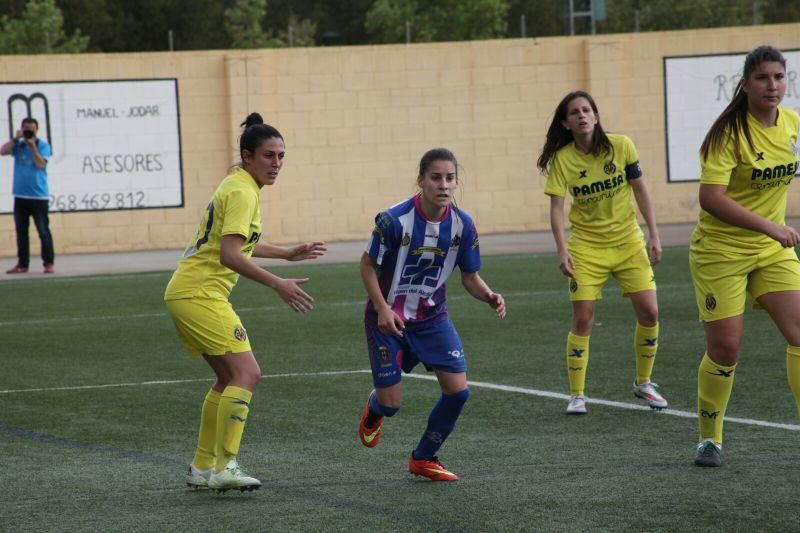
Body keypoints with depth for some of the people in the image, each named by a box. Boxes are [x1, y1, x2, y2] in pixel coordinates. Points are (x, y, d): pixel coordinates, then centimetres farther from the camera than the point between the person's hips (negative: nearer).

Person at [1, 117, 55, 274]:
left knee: (43, 231, -4)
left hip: (38, 196, -4)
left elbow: (40, 164, -16)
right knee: (21, 231, 9)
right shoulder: (18, 145, 7)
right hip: (20, 195, 4)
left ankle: (49, 263, 0)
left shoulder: (43, 145, -3)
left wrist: (32, 146, -18)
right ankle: (22, 264, 16)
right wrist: (16, 138, -14)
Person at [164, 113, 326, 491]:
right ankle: (224, 467, -20)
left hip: (185, 293, 11)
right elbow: (230, 255, -25)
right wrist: (278, 285, -28)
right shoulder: (242, 192, -15)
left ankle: (203, 468, 20)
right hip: (201, 294, -11)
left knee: (229, 378, 16)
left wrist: (288, 254, 33)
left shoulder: (238, 186, 16)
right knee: (247, 372, -16)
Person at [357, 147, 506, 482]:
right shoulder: (394, 220, -22)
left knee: (457, 390, -9)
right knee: (391, 403, -2)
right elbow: (367, 264, -10)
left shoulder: (462, 225, -10)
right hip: (389, 318, -4)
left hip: (432, 316, 4)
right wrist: (382, 309, -21)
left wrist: (490, 297, -21)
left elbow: (470, 276, 1)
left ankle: (424, 459, 13)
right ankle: (374, 410, 40)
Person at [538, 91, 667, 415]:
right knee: (582, 319, -8)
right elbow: (556, 208, -14)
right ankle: (576, 395, 3)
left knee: (649, 313, -4)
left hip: (628, 242, 2)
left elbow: (640, 190, 1)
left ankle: (643, 383, 17)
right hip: (586, 246, -2)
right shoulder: (562, 159, -11)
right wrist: (562, 251, -26)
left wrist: (654, 236, -2)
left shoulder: (620, 146, -8)